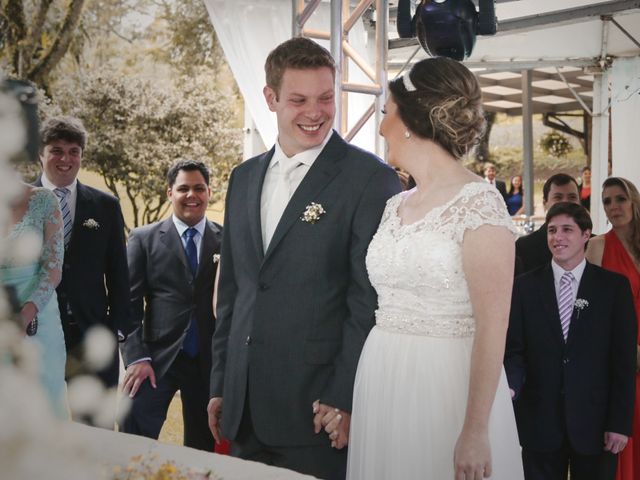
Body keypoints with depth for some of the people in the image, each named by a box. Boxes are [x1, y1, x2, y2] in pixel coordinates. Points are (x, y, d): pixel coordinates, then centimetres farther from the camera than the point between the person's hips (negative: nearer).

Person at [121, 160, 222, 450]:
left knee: (203, 446, 9)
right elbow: (129, 302, 1)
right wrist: (136, 357, -9)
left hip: (210, 360, 1)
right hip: (158, 358, -1)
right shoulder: (143, 239, 5)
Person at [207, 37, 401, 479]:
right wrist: (221, 384, 14)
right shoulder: (244, 178, 11)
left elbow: (371, 301, -11)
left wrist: (345, 398, -14)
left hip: (318, 408, -5)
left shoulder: (371, 179, -8)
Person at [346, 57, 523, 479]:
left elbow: (492, 326, -17)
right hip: (384, 385, 7)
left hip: (447, 386, -7)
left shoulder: (479, 202, -13)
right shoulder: (395, 207, 9)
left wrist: (476, 431, -19)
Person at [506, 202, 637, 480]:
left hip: (595, 422, -1)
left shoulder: (614, 286, 1)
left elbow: (624, 358, -1)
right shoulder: (525, 286, 4)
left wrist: (621, 422, -6)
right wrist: (510, 388, -17)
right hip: (540, 422, 1)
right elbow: (514, 349, 2)